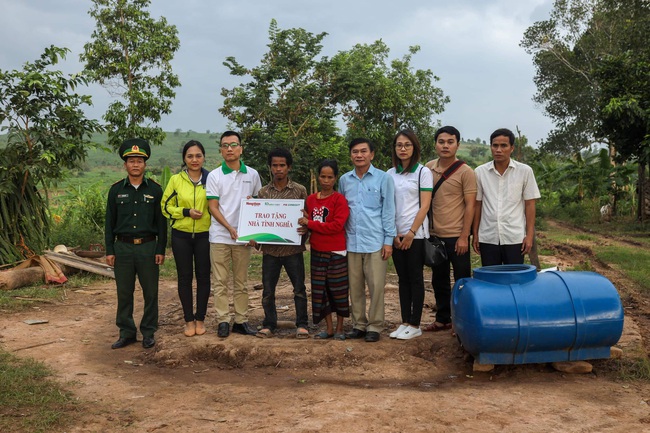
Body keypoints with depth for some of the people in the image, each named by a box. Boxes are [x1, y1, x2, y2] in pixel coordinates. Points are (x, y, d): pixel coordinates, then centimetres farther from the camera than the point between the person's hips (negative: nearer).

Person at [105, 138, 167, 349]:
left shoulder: (155, 189, 3)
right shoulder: (116, 190, 6)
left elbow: (161, 222, 3)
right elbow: (109, 222, 7)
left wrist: (160, 250, -3)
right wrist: (109, 250, 1)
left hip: (148, 247, -1)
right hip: (123, 247, 1)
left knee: (150, 292, 4)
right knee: (124, 292, 7)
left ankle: (148, 332, 16)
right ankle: (126, 332, 19)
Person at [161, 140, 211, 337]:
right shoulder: (176, 180, 0)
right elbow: (166, 206, 2)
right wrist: (186, 212, -13)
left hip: (204, 234, 0)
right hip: (181, 235, 0)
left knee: (203, 276, 6)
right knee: (184, 277, 6)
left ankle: (200, 319, 20)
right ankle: (189, 320, 18)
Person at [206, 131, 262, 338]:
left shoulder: (252, 174, 6)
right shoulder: (214, 176, 0)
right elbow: (213, 207, -3)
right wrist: (230, 228, -15)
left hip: (243, 237, 2)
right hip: (220, 236, -2)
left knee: (241, 282, 8)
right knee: (220, 282, 1)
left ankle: (241, 320, 15)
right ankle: (223, 321, 7)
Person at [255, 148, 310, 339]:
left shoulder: (300, 191, 2)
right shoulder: (263, 192, 7)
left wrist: (305, 228, -16)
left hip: (293, 248, -2)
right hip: (270, 248, 2)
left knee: (299, 288, 4)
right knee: (268, 290, 7)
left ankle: (302, 325, 15)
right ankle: (269, 325, 20)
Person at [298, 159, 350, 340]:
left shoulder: (339, 199, -8)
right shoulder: (311, 199, 7)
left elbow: (337, 225, -18)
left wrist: (310, 223, -17)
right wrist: (305, 226, -8)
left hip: (336, 252, -5)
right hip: (317, 251, 5)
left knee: (338, 290, 3)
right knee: (320, 290, 10)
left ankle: (339, 329, 15)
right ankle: (329, 328, 21)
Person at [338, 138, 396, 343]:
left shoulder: (383, 178, -1)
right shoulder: (344, 180, 9)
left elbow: (388, 210, 0)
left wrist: (388, 240, -4)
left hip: (375, 242, -3)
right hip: (351, 242, 3)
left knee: (376, 286, -1)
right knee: (355, 287, 8)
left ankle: (374, 326, 11)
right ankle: (358, 324, 19)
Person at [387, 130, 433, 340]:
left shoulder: (423, 172, -3)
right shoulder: (390, 174, 9)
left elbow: (424, 206, -7)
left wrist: (411, 233, -12)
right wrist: (394, 234, -2)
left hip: (416, 234, -4)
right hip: (396, 235, 4)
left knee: (415, 279, 0)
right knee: (403, 279, 9)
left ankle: (415, 325, 6)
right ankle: (405, 322, 15)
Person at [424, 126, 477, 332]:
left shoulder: (465, 172, -8)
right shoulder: (428, 168, 5)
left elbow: (470, 206, -10)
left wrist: (464, 237, -14)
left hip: (456, 236, -5)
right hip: (435, 235, 5)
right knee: (439, 281, 14)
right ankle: (442, 319, 27)